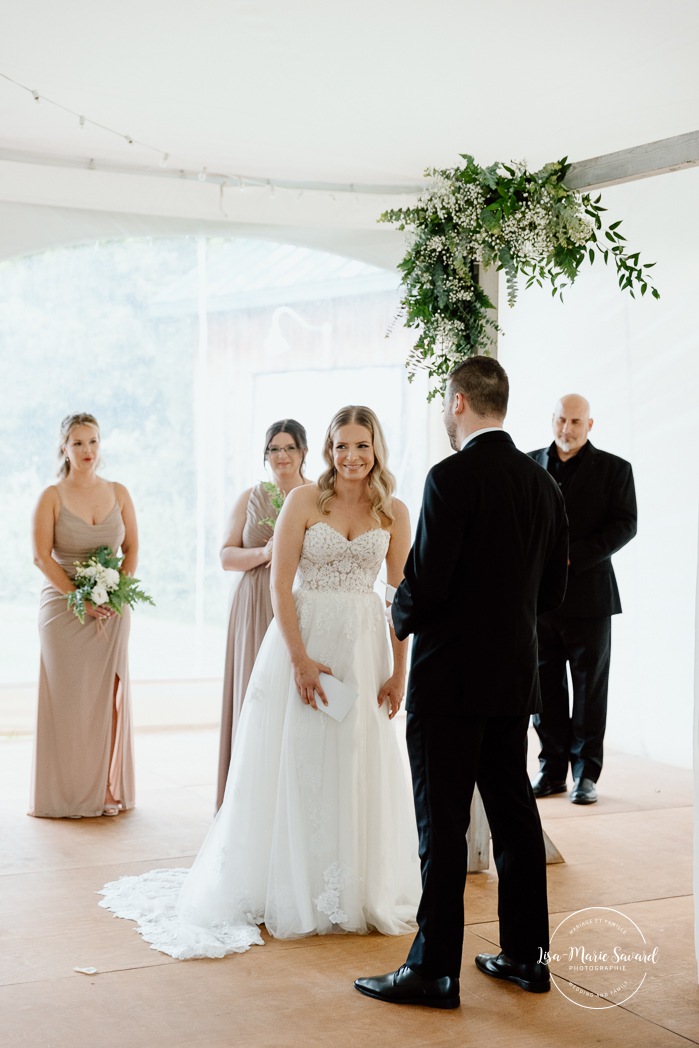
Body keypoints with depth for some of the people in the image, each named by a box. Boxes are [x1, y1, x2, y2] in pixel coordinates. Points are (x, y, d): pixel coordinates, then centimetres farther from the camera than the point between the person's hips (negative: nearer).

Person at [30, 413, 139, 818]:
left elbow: (132, 549, 8)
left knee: (108, 696, 5)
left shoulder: (118, 493, 6)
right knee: (66, 697, 0)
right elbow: (42, 557, -7)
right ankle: (67, 793, 8)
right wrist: (81, 598, -14)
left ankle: (108, 791, 13)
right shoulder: (52, 497, -2)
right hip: (64, 608, -2)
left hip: (112, 612, 3)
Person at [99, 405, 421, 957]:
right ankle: (294, 890, 19)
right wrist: (301, 658, -15)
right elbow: (281, 584, -8)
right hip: (303, 637, -2)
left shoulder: (394, 512, 3)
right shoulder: (303, 501, -4)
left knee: (360, 768, 9)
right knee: (297, 765, 4)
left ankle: (361, 890, 25)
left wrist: (399, 670, 0)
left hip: (364, 646, 3)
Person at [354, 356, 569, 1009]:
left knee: (442, 825, 0)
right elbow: (552, 589, 10)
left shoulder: (452, 478, -16)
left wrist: (403, 617, 1)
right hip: (516, 676, 7)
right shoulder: (542, 483, 6)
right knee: (514, 814, 15)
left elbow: (425, 582, -20)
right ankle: (526, 955, 25)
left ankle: (435, 970, 9)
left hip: (451, 679, -7)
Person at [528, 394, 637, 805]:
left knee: (589, 689, 3)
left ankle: (586, 773, 11)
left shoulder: (614, 469, 3)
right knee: (546, 687, 5)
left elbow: (625, 524, -5)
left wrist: (572, 557, -15)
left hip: (588, 595, -2)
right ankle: (552, 770, 15)